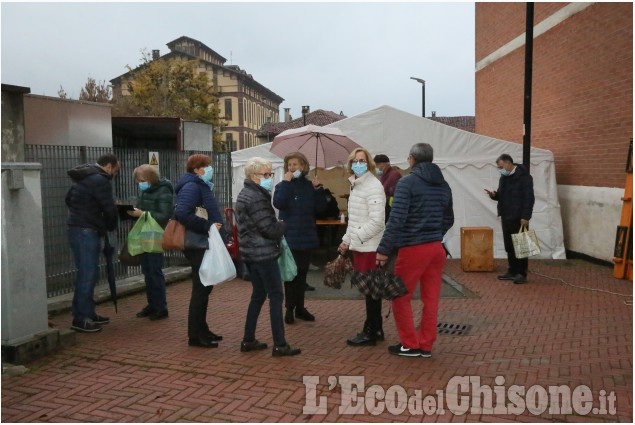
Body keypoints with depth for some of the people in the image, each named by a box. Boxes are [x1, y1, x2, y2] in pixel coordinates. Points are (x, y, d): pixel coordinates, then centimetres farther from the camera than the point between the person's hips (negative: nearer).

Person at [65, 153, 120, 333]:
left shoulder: (85, 177, 17)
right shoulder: (100, 180, -13)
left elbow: (69, 199, 29)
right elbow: (110, 209, -14)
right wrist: (111, 226, 5)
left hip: (78, 227, 10)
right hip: (86, 231, -10)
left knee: (89, 272, 14)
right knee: (87, 273, -7)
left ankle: (88, 312, 21)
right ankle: (80, 318, -4)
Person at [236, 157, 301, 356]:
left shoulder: (245, 194, 14)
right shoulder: (257, 197, -18)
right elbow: (269, 229, -21)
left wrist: (277, 225, 6)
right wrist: (284, 225, -2)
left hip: (251, 253, 10)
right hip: (263, 253, -10)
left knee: (258, 295, 16)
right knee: (276, 296, -4)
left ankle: (248, 340, 21)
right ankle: (280, 345, -1)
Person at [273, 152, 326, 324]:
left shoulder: (310, 186, 7)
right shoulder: (283, 185, -2)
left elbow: (320, 208, 0)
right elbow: (278, 203, -22)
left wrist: (318, 189, -9)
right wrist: (285, 182, -19)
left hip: (306, 236, 3)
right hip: (289, 236, -3)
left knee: (302, 273, 11)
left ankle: (300, 308, 20)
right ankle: (289, 309, 8)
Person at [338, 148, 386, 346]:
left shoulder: (373, 186, -14)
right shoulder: (355, 185, 14)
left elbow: (376, 221, -21)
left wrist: (351, 239, -19)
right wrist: (346, 240, 16)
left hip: (370, 247, -9)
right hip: (360, 246, 9)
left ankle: (370, 333, 9)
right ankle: (376, 329, 25)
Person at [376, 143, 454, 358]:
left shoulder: (407, 182, -10)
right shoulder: (443, 185, 10)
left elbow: (396, 219, -17)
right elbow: (448, 220, 17)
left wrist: (383, 249, -13)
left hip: (413, 249, -6)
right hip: (436, 248, 6)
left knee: (400, 297, 8)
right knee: (431, 299, 10)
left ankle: (410, 344, 12)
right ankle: (425, 345, 18)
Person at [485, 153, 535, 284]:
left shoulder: (524, 176, -11)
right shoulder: (503, 177, 14)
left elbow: (529, 198, -14)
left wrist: (525, 217, -19)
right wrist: (494, 195, -1)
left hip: (519, 218, -7)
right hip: (506, 217, 8)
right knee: (509, 246, 9)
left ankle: (522, 274, 2)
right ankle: (512, 271, 17)